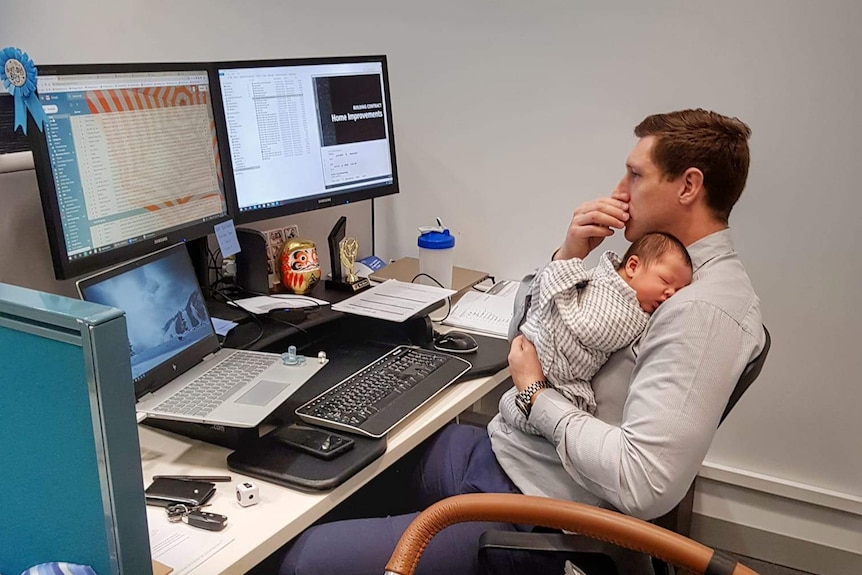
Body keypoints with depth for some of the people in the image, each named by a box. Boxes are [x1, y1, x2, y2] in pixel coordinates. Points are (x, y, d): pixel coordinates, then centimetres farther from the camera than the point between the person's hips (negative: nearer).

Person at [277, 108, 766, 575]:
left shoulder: (706, 308, -22)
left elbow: (644, 485, -31)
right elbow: (525, 326, 14)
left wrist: (534, 395, -17)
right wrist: (567, 257, -6)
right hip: (496, 451, 9)